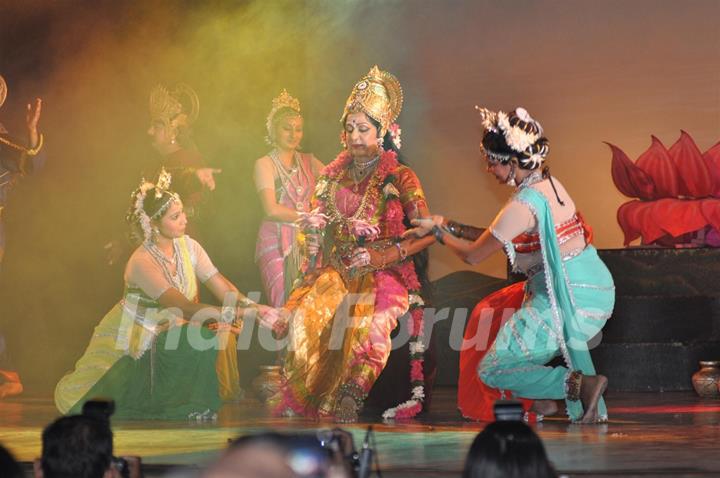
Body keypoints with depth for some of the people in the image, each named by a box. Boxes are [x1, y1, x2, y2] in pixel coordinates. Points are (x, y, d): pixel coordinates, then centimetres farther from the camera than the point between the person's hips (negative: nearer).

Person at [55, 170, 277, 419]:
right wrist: (230, 314, -42)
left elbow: (220, 285, -13)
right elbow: (184, 307, -35)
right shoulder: (142, 262, -28)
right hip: (134, 339, -4)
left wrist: (250, 307, -31)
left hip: (167, 332, 4)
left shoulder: (188, 246, -8)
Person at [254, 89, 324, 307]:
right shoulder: (265, 164, 0)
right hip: (277, 242, -4)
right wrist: (308, 217, -8)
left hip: (306, 241, 4)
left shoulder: (308, 161, 16)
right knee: (283, 308, -9)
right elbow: (272, 209, -10)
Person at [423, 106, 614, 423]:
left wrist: (438, 231, 10)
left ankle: (578, 384, -14)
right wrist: (453, 228, 23)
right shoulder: (551, 184, 8)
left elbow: (472, 255, -7)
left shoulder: (522, 206, -18)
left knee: (491, 372, 2)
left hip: (567, 301, -9)